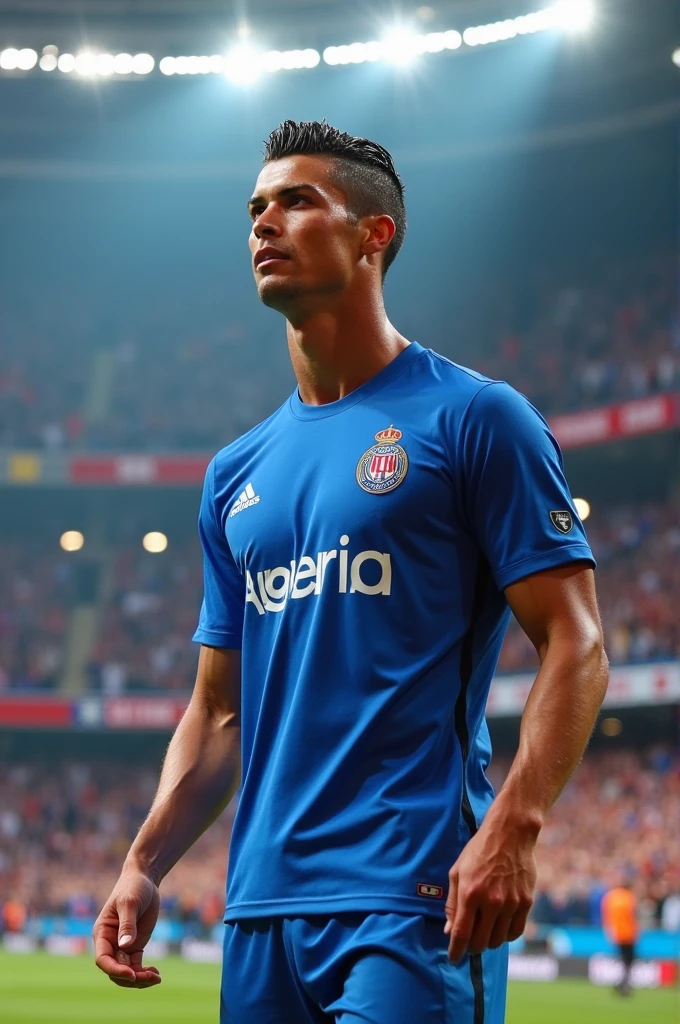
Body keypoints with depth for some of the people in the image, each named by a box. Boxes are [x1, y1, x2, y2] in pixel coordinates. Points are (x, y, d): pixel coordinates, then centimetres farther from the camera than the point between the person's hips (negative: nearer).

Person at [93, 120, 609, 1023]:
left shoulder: (472, 418, -2)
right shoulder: (236, 473, 16)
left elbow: (575, 645, -7)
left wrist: (513, 826, -20)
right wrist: (145, 864, 6)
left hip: (410, 899, -6)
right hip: (260, 904, 6)